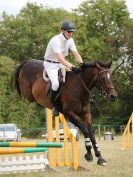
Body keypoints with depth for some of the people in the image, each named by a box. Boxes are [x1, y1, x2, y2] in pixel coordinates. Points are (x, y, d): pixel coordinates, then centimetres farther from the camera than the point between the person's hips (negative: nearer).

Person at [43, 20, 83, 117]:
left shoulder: (70, 40, -3)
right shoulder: (56, 40, -27)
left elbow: (76, 54, -4)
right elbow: (60, 58, -36)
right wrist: (72, 67, -47)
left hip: (62, 64, 8)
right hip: (50, 64, -7)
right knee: (56, 83, -29)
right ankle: (54, 106, -11)